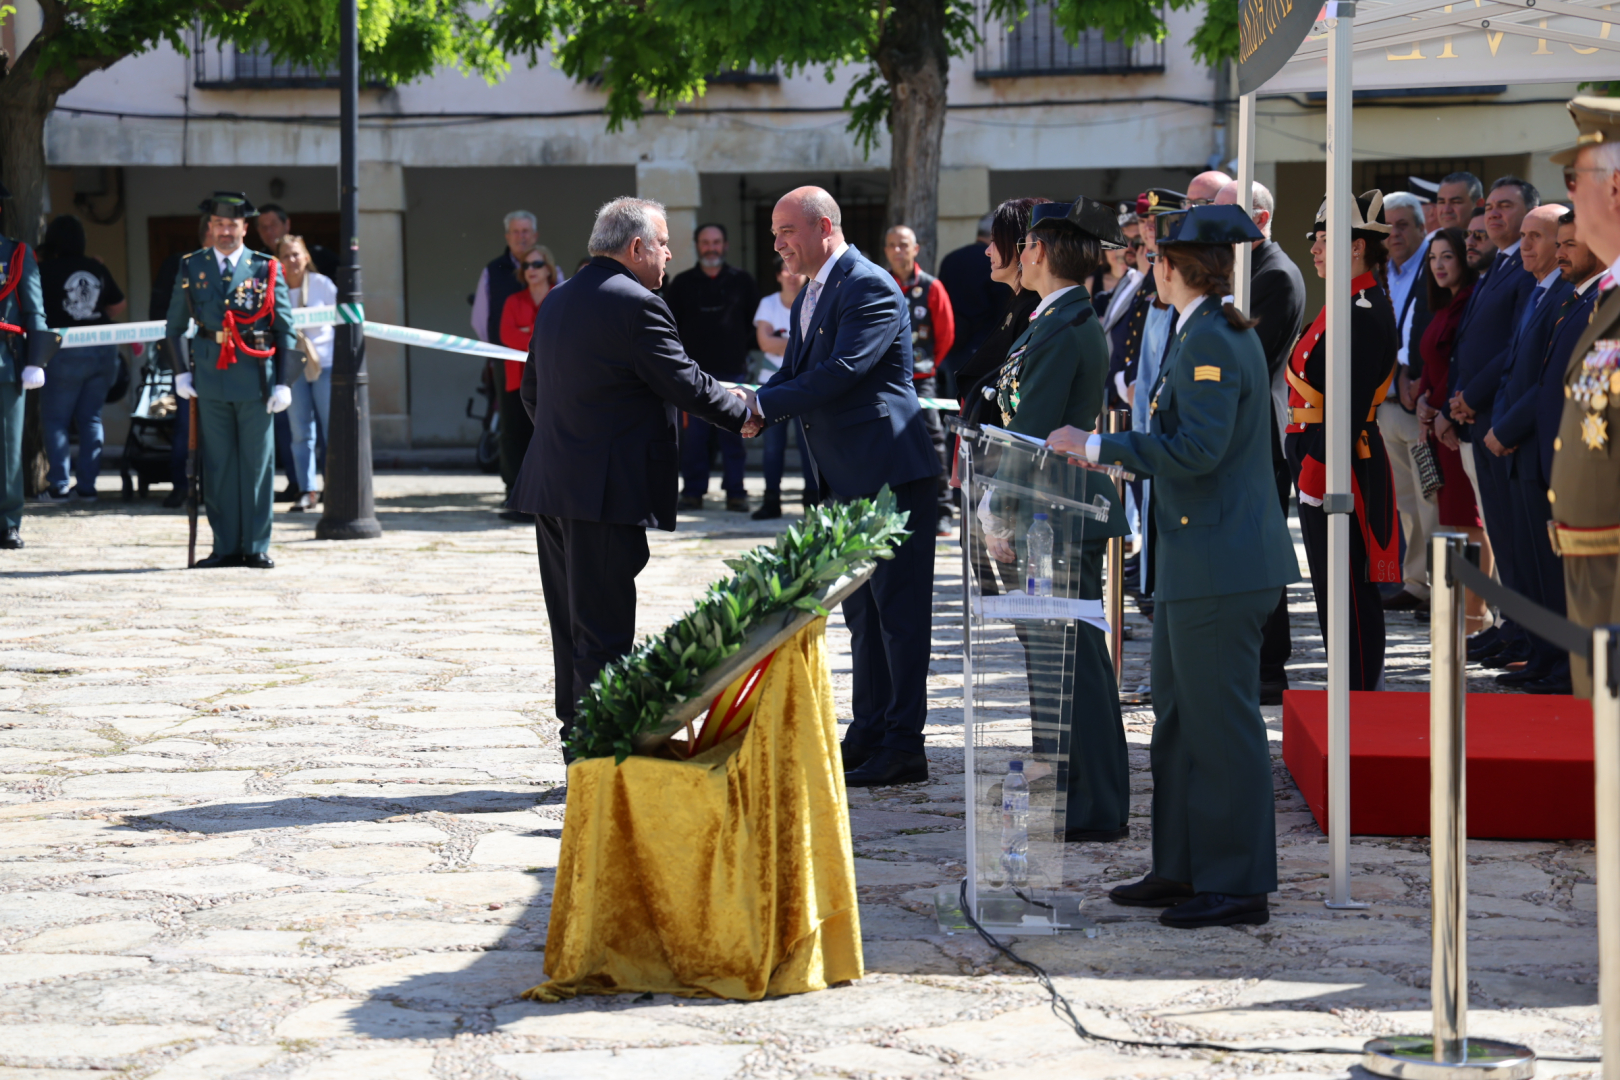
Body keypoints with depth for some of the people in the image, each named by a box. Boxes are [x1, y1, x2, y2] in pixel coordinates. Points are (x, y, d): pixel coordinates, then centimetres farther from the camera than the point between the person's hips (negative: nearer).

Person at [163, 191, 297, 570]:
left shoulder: (266, 269, 5)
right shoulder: (191, 268, 9)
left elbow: (285, 330, 5)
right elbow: (175, 325, 15)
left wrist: (283, 382, -2)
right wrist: (181, 372, 5)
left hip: (255, 378, -1)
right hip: (210, 378, 1)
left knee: (257, 465, 1)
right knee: (218, 466, 4)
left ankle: (256, 547, 8)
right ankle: (226, 546, 10)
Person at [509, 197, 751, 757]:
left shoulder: (557, 300, 14)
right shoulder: (637, 305, -13)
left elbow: (532, 390, 20)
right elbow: (687, 385, -11)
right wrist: (743, 411, 5)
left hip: (551, 483, 9)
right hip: (607, 490, -9)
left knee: (571, 624, 14)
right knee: (603, 630, -5)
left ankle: (576, 740, 19)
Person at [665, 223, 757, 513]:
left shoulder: (742, 281, 9)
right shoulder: (682, 283, 10)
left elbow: (756, 321, 14)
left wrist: (744, 350, 6)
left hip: (732, 370, 0)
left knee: (732, 435, -1)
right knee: (692, 435, -2)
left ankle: (735, 492, 3)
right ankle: (693, 492, 3)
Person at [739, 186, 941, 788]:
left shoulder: (870, 288, -14)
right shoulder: (809, 296, 17)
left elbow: (839, 372, -24)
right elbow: (796, 374, 14)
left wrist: (762, 404, -21)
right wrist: (758, 413, -7)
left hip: (889, 473, -10)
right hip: (847, 479, 10)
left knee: (898, 609, -6)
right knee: (861, 611, 15)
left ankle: (903, 749, -4)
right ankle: (870, 733, 23)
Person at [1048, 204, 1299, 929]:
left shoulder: (1210, 341, -16)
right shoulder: (1212, 334, 16)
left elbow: (1197, 449, -24)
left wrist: (1097, 446, -18)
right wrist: (1112, 452, 23)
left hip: (1220, 564, -11)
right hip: (1197, 562, 11)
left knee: (1221, 722, -5)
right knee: (1178, 716, 16)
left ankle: (1237, 884, 1)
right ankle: (1183, 868, 25)